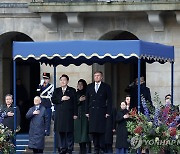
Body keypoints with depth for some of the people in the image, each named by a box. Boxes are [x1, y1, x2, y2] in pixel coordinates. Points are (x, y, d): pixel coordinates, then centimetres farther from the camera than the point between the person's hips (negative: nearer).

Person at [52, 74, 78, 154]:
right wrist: (61, 99, -12)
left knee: (69, 132, -4)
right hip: (59, 115, 3)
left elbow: (75, 103, 2)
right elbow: (53, 100, 3)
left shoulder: (72, 90, 7)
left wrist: (75, 114, -4)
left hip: (69, 114, -3)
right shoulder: (56, 91, 15)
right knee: (61, 132, 2)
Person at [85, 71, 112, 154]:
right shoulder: (89, 87, 14)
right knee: (93, 131, -1)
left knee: (101, 131, -6)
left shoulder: (106, 87, 5)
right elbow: (87, 100, 15)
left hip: (102, 112, -3)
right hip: (92, 112, 3)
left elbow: (109, 100, 2)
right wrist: (87, 112, 7)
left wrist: (108, 112, -6)